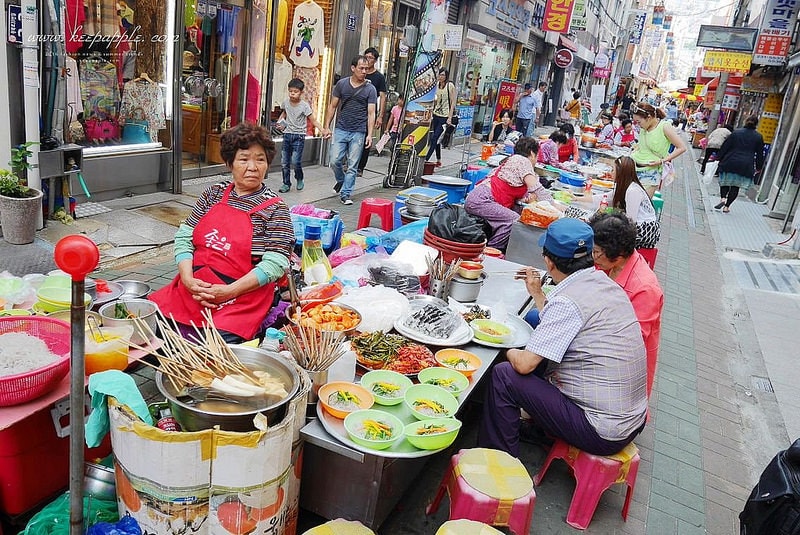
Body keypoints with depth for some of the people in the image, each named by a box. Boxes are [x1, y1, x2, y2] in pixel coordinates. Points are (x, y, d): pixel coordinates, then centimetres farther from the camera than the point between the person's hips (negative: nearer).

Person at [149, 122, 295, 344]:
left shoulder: (275, 208, -2)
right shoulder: (214, 193, 12)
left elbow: (275, 263, -11)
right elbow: (184, 237, 9)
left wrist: (229, 292, -17)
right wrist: (188, 279, -8)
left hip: (242, 298, -5)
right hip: (193, 288, 5)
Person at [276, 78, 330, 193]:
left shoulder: (304, 106, -11)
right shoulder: (286, 103, 2)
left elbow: (313, 120, -11)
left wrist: (323, 130, -25)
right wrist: (280, 121, 6)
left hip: (299, 136, -4)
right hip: (287, 135, 4)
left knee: (295, 161, -13)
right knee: (284, 162, 4)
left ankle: (299, 179, 14)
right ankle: (286, 184, 17)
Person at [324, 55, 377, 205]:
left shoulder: (370, 89, 1)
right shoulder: (341, 84, 5)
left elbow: (371, 113, -2)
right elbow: (332, 106, 10)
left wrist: (369, 135, -11)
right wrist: (327, 126, 4)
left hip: (358, 132, -1)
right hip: (341, 130, 1)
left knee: (352, 166, 0)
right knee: (335, 160, -5)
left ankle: (345, 194, 10)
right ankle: (341, 181, 26)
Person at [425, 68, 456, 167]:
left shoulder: (450, 86, -9)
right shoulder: (437, 84, 9)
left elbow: (453, 102, -10)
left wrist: (450, 118, -14)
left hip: (444, 117, -7)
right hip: (436, 115, 7)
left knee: (434, 138, -10)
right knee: (436, 139, 10)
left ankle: (426, 159, -8)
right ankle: (438, 161, 19)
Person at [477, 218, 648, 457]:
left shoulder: (568, 301, -23)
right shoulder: (606, 283, 4)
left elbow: (525, 364, -21)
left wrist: (511, 353, 1)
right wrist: (537, 293, 23)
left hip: (601, 433, -9)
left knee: (504, 376, -6)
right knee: (543, 356, 21)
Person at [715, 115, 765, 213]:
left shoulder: (736, 132, 0)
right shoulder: (758, 137, 4)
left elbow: (725, 146, 1)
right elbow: (760, 154, 9)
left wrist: (718, 157, 8)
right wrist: (759, 167, 18)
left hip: (730, 163, 0)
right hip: (746, 166, 1)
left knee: (725, 181, 15)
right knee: (735, 186, 6)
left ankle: (723, 198, -9)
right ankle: (727, 206, 6)